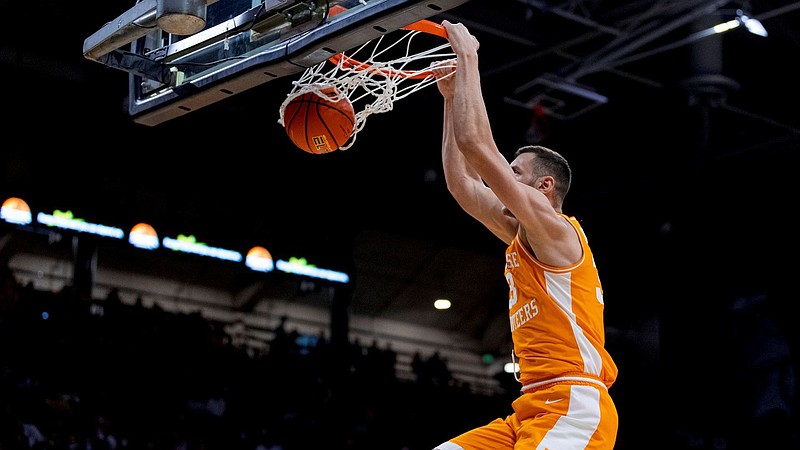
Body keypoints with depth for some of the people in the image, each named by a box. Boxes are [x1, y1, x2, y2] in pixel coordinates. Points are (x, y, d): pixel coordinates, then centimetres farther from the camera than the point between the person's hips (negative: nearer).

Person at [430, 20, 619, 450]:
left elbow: (475, 145, -11)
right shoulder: (520, 237, 20)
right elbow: (460, 182, 25)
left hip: (573, 409, -10)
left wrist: (468, 57, -2)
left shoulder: (556, 229, -5)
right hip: (531, 409, 10)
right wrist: (452, 98, 25)